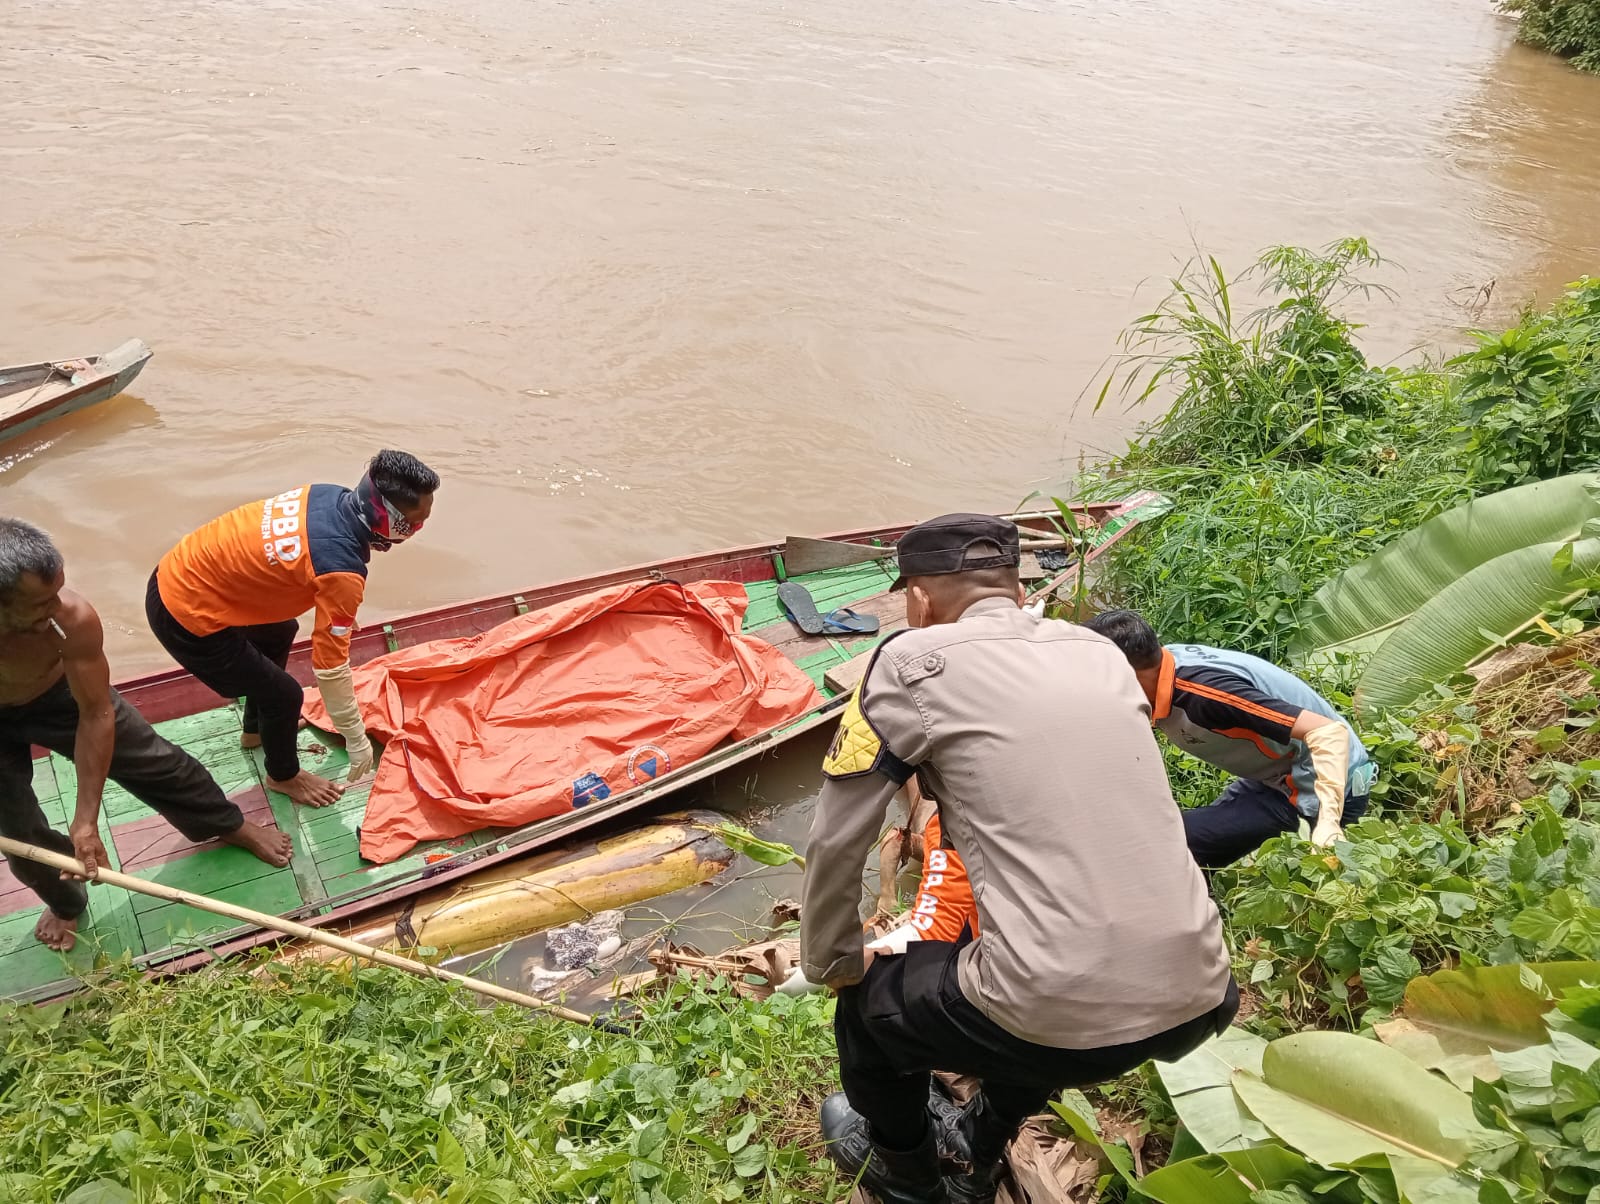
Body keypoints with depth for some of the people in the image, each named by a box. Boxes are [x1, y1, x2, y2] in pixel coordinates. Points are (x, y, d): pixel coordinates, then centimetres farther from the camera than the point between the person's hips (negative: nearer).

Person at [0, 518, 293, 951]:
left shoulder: (74, 619, -38)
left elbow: (96, 715, -26)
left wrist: (85, 820, -24)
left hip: (58, 694, 1)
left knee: (155, 762, 8)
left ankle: (230, 826, 36)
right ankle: (64, 901, 41)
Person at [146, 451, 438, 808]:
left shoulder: (330, 496, -5)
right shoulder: (341, 569, -28)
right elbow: (330, 666, -21)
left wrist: (339, 611, 32)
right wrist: (356, 740, -10)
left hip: (179, 573, 9)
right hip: (185, 615, -9)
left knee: (280, 632, 30)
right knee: (284, 695, 5)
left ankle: (258, 728, 52)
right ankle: (283, 775, 34)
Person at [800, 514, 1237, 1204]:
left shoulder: (914, 662, -3)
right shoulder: (1099, 652, 13)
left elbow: (835, 843, 3)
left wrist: (834, 964, 20)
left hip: (1060, 1020, -6)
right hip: (1197, 1004, 6)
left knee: (867, 1006, 23)